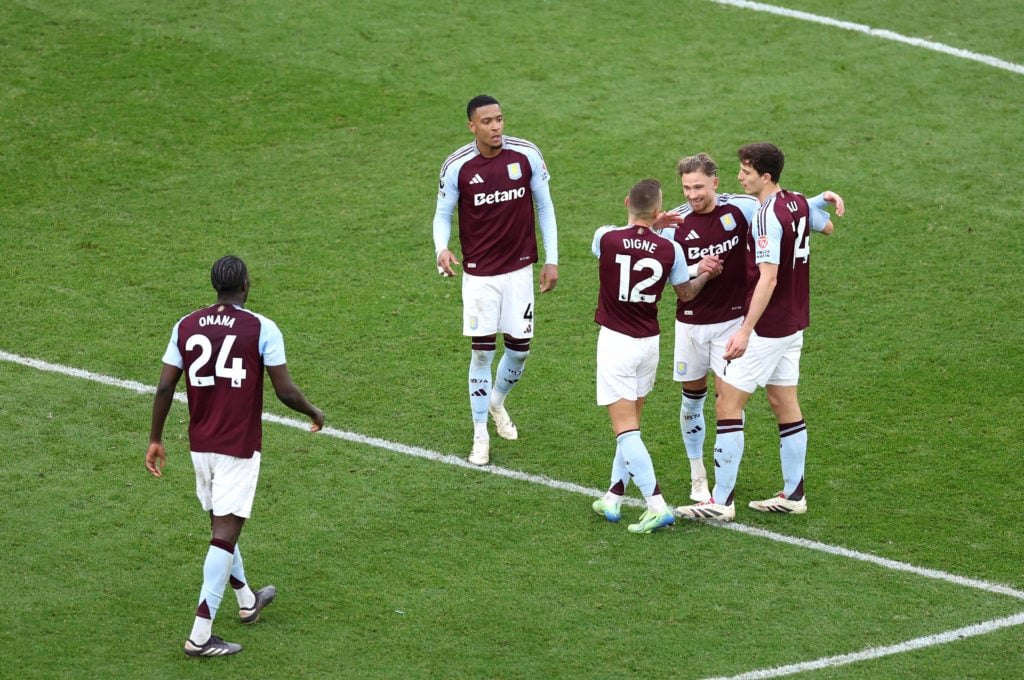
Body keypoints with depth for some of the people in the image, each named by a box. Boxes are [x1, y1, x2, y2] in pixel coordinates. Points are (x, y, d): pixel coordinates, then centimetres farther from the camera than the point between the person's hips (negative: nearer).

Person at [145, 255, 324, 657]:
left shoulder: (185, 327, 2)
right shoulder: (262, 329, -10)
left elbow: (165, 387, 2)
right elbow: (285, 391, -9)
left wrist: (155, 439, 12)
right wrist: (314, 414, 11)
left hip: (200, 445, 5)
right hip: (239, 447, -5)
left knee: (222, 526, 22)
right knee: (225, 535, -4)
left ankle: (247, 601, 44)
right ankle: (200, 636, -8)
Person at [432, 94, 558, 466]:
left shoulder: (527, 155, -7)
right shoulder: (456, 166, -10)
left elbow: (544, 207, 5)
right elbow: (443, 214, 1)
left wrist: (551, 260, 3)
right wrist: (441, 248, -20)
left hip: (519, 268, 2)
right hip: (479, 273, -2)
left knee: (520, 348, 6)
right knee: (482, 352, -3)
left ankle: (497, 402, 38)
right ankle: (481, 436, 11)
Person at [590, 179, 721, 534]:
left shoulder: (605, 237, -13)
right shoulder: (670, 249, -8)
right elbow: (686, 292, 8)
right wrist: (706, 273, 24)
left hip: (615, 341, -4)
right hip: (650, 343, 4)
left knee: (625, 428, -5)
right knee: (630, 425, 19)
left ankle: (657, 504, -15)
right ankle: (613, 498, 25)